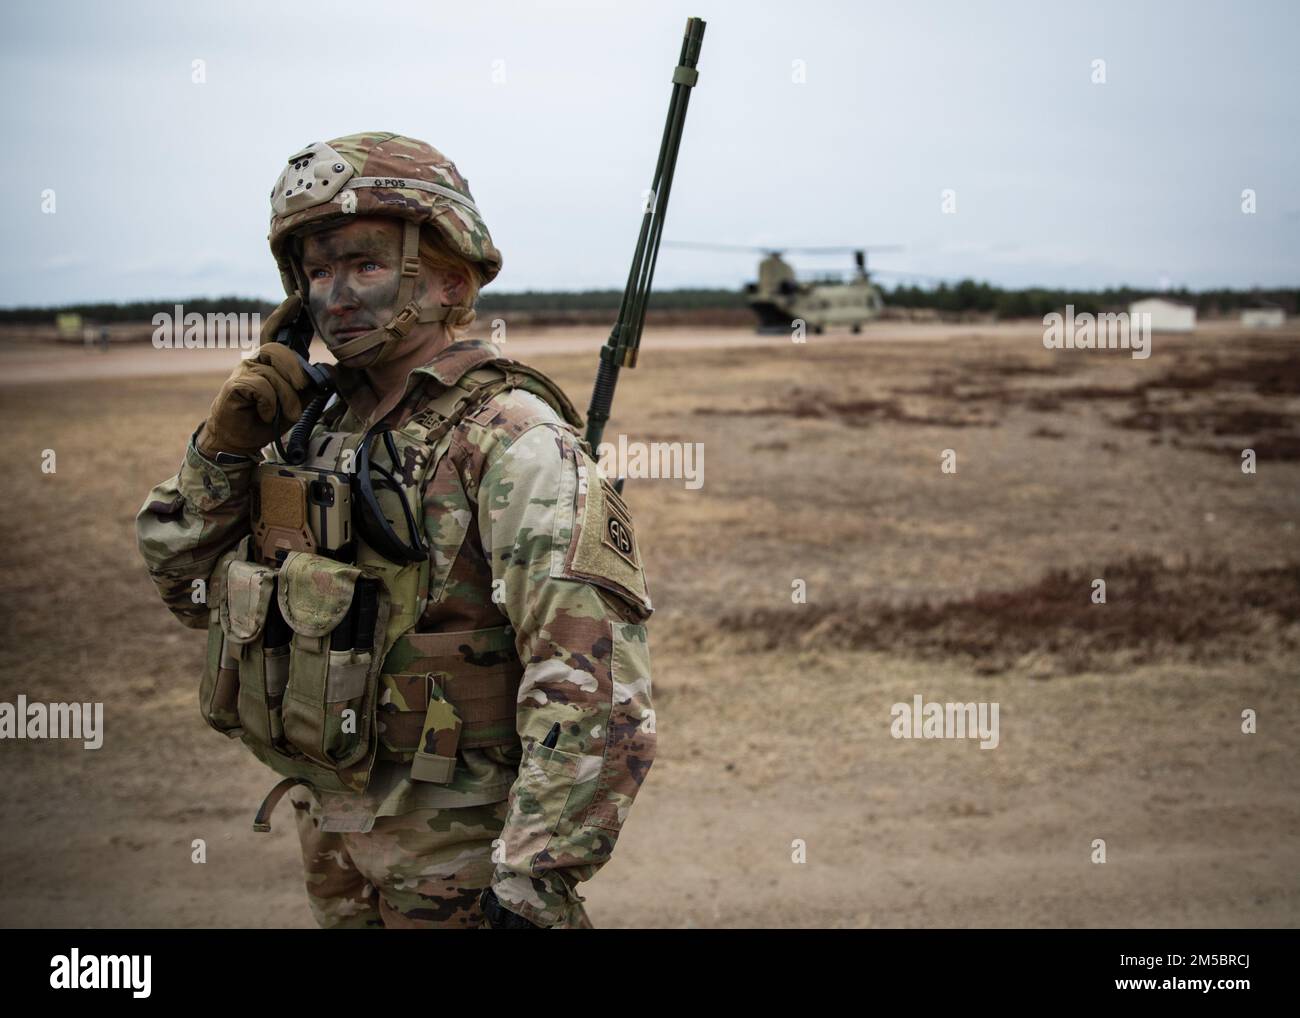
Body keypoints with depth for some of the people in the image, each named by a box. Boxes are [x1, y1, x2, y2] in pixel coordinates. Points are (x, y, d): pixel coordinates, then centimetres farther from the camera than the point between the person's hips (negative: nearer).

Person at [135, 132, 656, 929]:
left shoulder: (512, 440, -18)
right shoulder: (317, 426, 6)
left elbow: (593, 685, -26)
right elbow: (185, 583, 13)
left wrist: (536, 882, -28)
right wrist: (224, 445, -2)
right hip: (331, 843, 7)